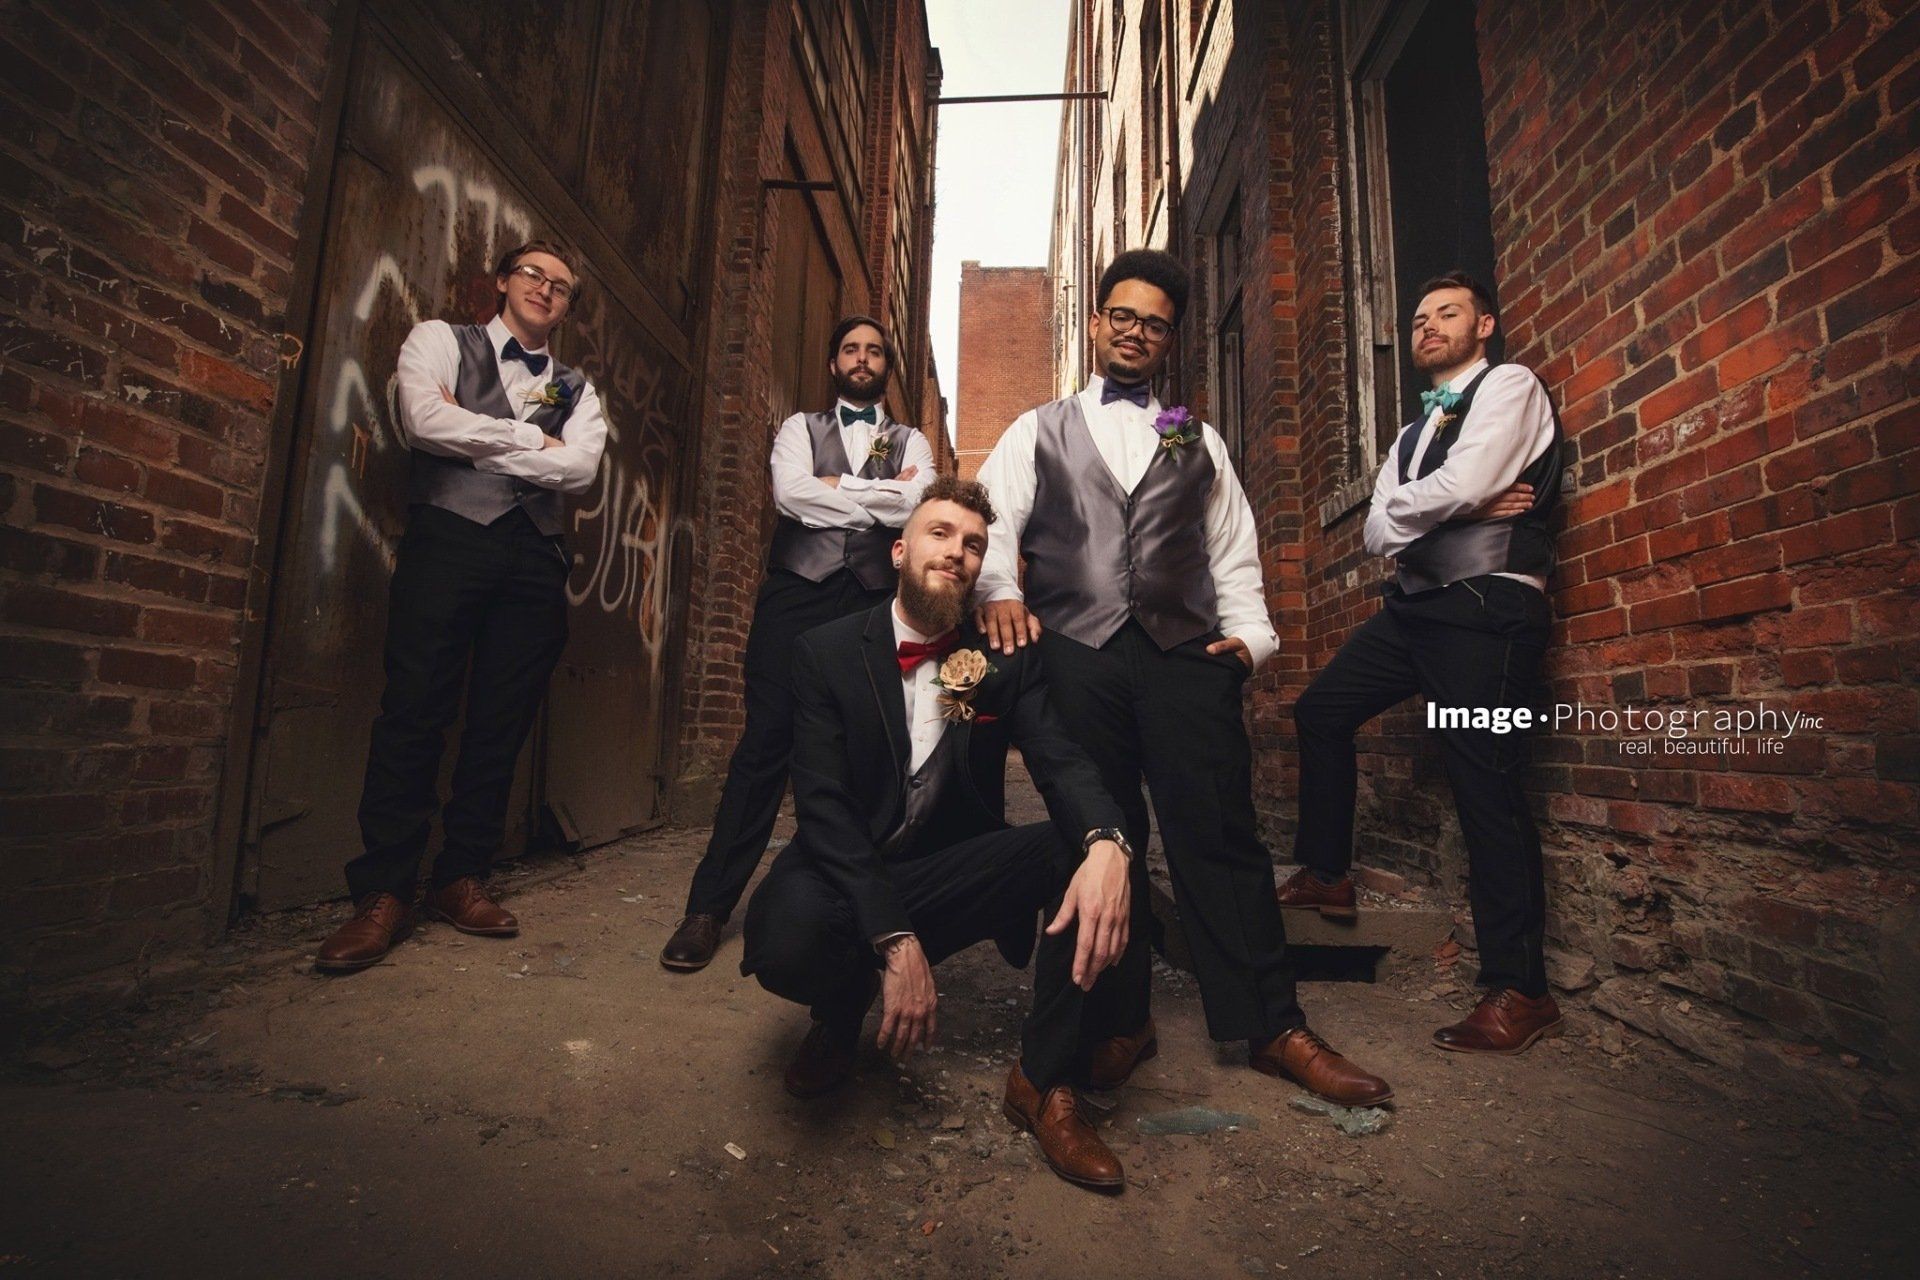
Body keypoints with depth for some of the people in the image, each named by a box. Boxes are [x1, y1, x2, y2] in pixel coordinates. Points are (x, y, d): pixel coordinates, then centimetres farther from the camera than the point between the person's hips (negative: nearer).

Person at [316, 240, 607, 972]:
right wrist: (533, 439, -3)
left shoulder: (575, 389, 20)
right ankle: (383, 893, 4)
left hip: (533, 557, 3)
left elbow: (580, 468, -1)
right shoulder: (440, 341, 14)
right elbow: (424, 422, -7)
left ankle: (462, 880, 15)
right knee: (415, 714, -6)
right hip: (448, 538, -3)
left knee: (501, 725, 3)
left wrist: (473, 434, -2)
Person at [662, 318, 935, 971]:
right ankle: (709, 905, 2)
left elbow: (921, 503, -5)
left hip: (875, 602, 1)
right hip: (798, 593, -1)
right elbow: (791, 494, -5)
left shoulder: (910, 442, 18)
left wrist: (834, 487, -4)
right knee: (765, 743, -6)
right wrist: (884, 498, -2)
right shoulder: (800, 428, 17)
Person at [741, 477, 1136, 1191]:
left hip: (955, 876, 2)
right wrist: (894, 939, -28)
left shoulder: (1004, 660, 0)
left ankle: (1044, 1080, -6)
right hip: (846, 874, -2)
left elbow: (1061, 762, -13)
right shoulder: (826, 653, -7)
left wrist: (1106, 842, -38)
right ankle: (845, 1009, 5)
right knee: (787, 943, -35)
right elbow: (823, 806, -16)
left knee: (1082, 846, -24)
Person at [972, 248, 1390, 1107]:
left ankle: (1269, 1027, 11)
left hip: (1184, 650, 1)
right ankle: (1118, 1023, 14)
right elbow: (991, 521, 6)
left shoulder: (1199, 444, 25)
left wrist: (1248, 632, 0)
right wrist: (999, 591, -14)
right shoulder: (1037, 432, 20)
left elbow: (1233, 552, 18)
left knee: (1218, 834, -2)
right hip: (1074, 650, 0)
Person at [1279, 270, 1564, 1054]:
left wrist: (1405, 513, 1)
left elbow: (1461, 485, -17)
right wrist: (1451, 512, -8)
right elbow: (1376, 533, 8)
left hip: (1485, 607, -8)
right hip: (1415, 606, 8)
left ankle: (1519, 992, 1)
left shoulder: (1508, 387, 2)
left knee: (1486, 791, -10)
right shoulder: (1411, 435, 23)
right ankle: (1326, 876, 27)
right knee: (1321, 712, 12)